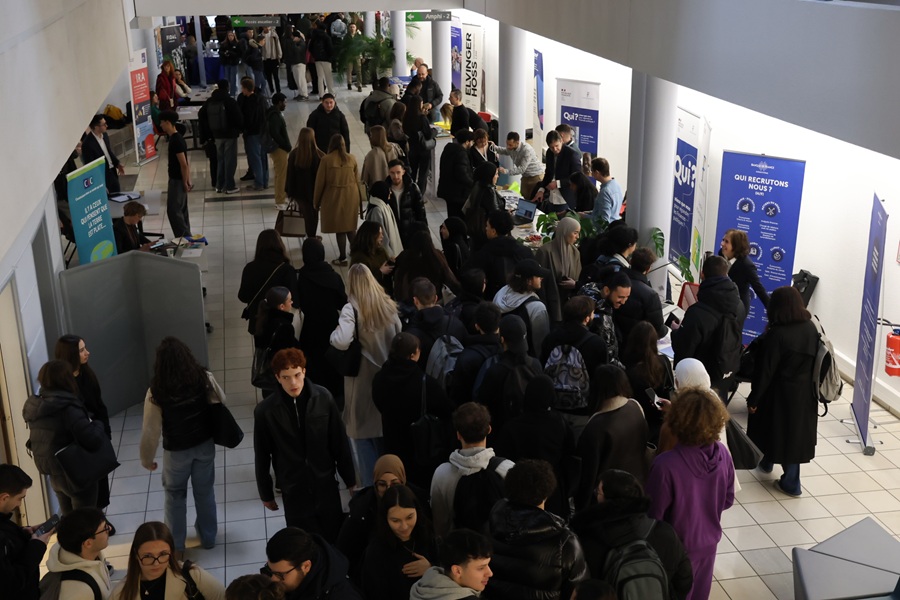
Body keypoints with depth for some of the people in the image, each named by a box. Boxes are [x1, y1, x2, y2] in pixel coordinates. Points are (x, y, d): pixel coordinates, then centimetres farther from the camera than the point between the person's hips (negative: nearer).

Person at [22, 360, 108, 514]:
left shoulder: (34, 406, -1)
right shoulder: (67, 407, -25)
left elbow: (36, 441, 11)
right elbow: (93, 439, -31)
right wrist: (97, 425, -10)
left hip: (53, 474, 7)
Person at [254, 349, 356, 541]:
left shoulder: (323, 397, -12)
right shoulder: (265, 411, -14)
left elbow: (340, 443, -2)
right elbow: (262, 457, -2)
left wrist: (350, 480, 5)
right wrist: (266, 494, 5)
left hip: (326, 485, 1)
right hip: (293, 491, -1)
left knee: (335, 540, 11)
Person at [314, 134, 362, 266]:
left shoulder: (326, 160, -11)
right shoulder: (351, 158, -3)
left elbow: (320, 182, -6)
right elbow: (357, 180, 4)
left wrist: (316, 201, 6)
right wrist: (359, 200, 17)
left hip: (334, 197, -3)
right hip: (351, 196, 3)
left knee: (339, 228, 6)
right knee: (350, 227, 15)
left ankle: (342, 258, 13)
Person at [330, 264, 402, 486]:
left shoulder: (352, 308, -17)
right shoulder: (388, 305, 1)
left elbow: (341, 341, -30)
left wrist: (334, 333, -10)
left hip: (363, 381, -6)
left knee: (364, 436, 7)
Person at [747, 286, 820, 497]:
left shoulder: (777, 334, -24)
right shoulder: (811, 327, -6)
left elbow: (766, 371, -19)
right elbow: (815, 360, 5)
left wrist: (753, 398, -8)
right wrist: (810, 384, 19)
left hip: (781, 392, -5)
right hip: (805, 391, 5)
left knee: (775, 428, 18)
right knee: (796, 430, 15)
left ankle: (766, 462, 42)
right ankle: (791, 481, 23)